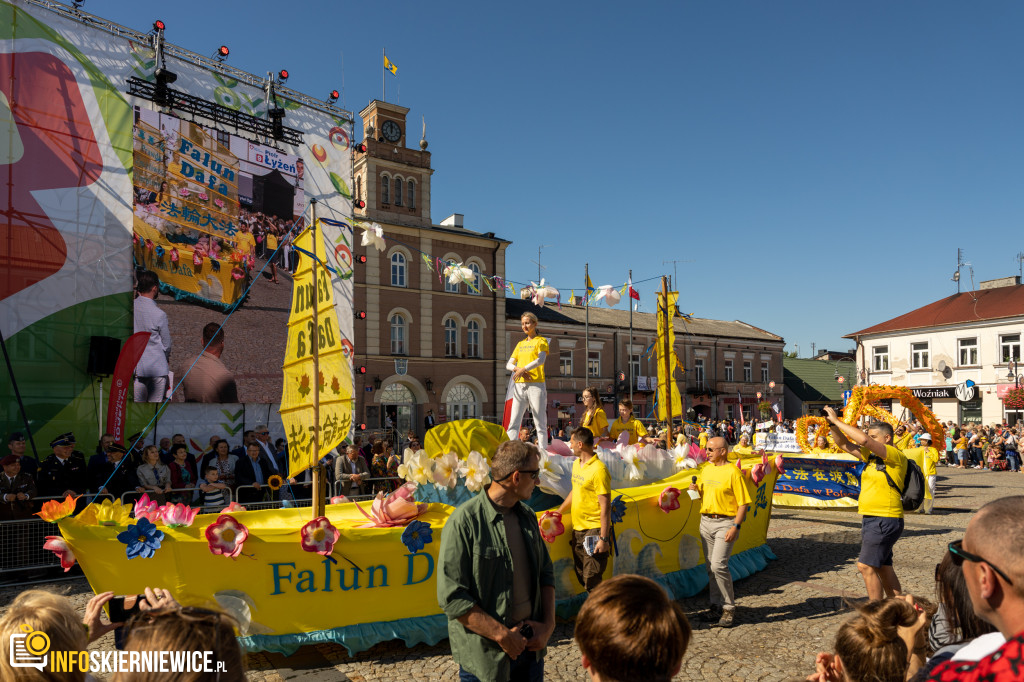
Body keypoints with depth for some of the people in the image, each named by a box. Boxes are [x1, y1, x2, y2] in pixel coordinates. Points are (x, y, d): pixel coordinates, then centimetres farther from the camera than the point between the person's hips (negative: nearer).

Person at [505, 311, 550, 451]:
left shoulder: (541, 341, 6)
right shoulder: (520, 344, 21)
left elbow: (541, 359, -13)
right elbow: (509, 365, 14)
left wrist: (523, 369, -21)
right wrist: (517, 369, -7)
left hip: (536, 384, -5)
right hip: (519, 386, 5)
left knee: (540, 422, -4)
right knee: (514, 422, -2)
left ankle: (543, 450, -4)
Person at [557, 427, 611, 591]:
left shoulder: (599, 470, -18)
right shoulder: (576, 464, 9)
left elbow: (605, 506, -18)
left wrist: (604, 538, -20)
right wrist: (558, 512, 25)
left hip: (594, 530, -9)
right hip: (578, 528, 9)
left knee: (591, 581, -6)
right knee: (581, 576, 16)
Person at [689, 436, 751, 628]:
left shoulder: (733, 472, -10)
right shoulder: (706, 469, 12)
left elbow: (743, 503, -12)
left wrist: (736, 526, -19)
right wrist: (695, 488, 2)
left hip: (725, 522, -7)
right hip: (706, 521, 7)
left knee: (719, 565, -14)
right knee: (711, 567, 11)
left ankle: (729, 608, 1)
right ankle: (716, 606, 22)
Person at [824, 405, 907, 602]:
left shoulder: (896, 456, -12)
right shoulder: (871, 455, 12)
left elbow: (863, 440, -24)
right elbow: (844, 444, 13)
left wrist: (837, 420, -19)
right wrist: (832, 424, -4)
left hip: (885, 520, -9)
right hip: (871, 519, 9)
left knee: (866, 566, -11)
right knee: (883, 567, 17)